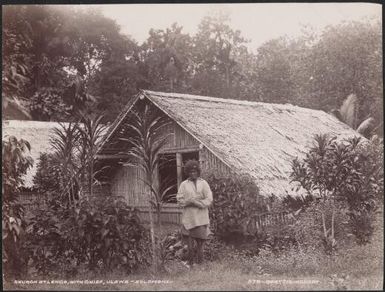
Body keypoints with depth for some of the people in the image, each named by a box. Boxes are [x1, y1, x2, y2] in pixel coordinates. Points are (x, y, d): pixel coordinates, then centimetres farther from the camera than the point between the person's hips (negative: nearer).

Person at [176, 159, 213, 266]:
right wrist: (191, 201, -14)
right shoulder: (184, 184, 6)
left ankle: (200, 259, 15)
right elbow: (179, 199, 0)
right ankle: (191, 258, 10)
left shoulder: (203, 183, 5)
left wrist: (198, 203, -13)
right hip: (188, 216, 1)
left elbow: (209, 199, -2)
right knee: (189, 236, -1)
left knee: (200, 237, 2)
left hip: (201, 215, 0)